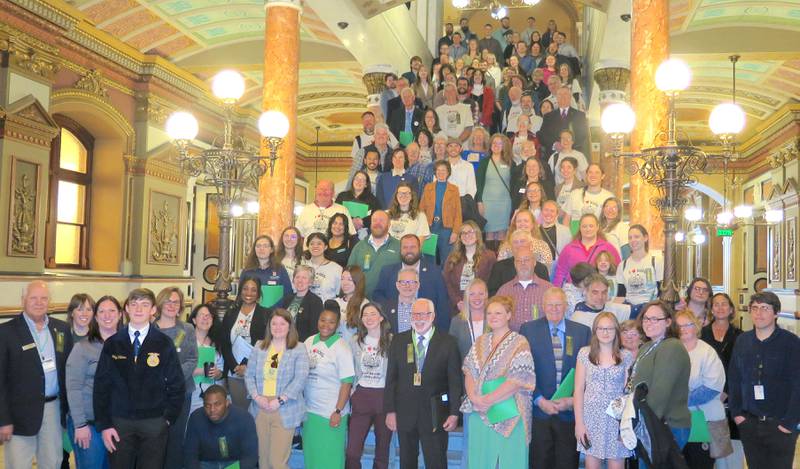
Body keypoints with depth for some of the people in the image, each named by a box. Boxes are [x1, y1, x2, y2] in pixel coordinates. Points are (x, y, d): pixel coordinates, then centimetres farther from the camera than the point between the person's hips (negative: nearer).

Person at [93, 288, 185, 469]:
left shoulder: (164, 343, -2)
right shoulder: (112, 344, 1)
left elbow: (177, 385, 1)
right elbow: (101, 385, 2)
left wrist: (168, 418, -2)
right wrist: (104, 424, -2)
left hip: (154, 423, -1)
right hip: (119, 421, 1)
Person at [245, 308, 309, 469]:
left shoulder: (299, 348, -1)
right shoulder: (259, 346, 11)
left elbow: (301, 378, -10)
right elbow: (249, 375, 9)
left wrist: (280, 400, -17)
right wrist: (256, 396, -8)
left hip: (284, 411, -4)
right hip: (260, 409, 4)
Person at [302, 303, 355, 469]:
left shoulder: (341, 348, -11)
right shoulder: (309, 342, 3)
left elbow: (347, 383, -12)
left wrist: (338, 411, -15)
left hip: (331, 414, -5)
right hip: (309, 410, 5)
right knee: (310, 454, 14)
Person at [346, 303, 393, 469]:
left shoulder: (392, 341, -5)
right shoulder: (355, 341, 4)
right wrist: (351, 395, 10)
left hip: (385, 397, -2)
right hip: (361, 398, 2)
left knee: (382, 452, 10)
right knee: (351, 453, -4)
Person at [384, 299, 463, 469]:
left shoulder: (448, 342, -2)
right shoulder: (398, 341, 5)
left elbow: (455, 381, -3)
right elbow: (391, 378, 5)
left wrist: (454, 413, -8)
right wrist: (390, 410, 0)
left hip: (435, 414, -2)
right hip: (404, 413, 3)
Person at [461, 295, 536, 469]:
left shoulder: (519, 343, -5)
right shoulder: (480, 342, 11)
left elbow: (518, 380, -13)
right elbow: (469, 373, 6)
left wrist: (488, 400, -16)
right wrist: (474, 398, -12)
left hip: (509, 416, -4)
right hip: (479, 415, 4)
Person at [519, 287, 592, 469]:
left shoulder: (582, 331, 7)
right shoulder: (528, 329, 2)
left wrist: (573, 400, -5)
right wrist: (540, 400, -8)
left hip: (570, 411, 1)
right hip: (538, 410, -1)